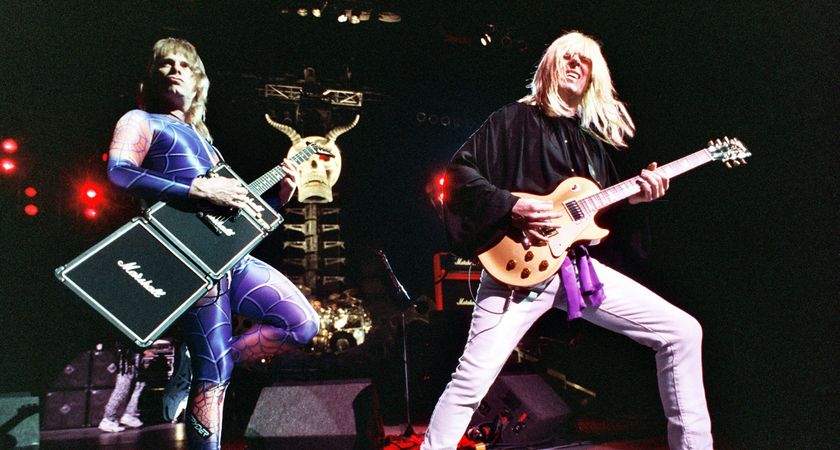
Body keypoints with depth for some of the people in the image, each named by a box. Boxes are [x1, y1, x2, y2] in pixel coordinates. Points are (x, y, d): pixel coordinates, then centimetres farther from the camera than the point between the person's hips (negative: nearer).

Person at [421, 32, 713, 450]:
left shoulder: (593, 139, 20)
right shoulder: (515, 119, 2)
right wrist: (512, 208, -17)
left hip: (579, 265, 6)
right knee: (471, 382, -11)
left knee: (682, 331, 1)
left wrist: (633, 196, 3)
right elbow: (458, 172, -6)